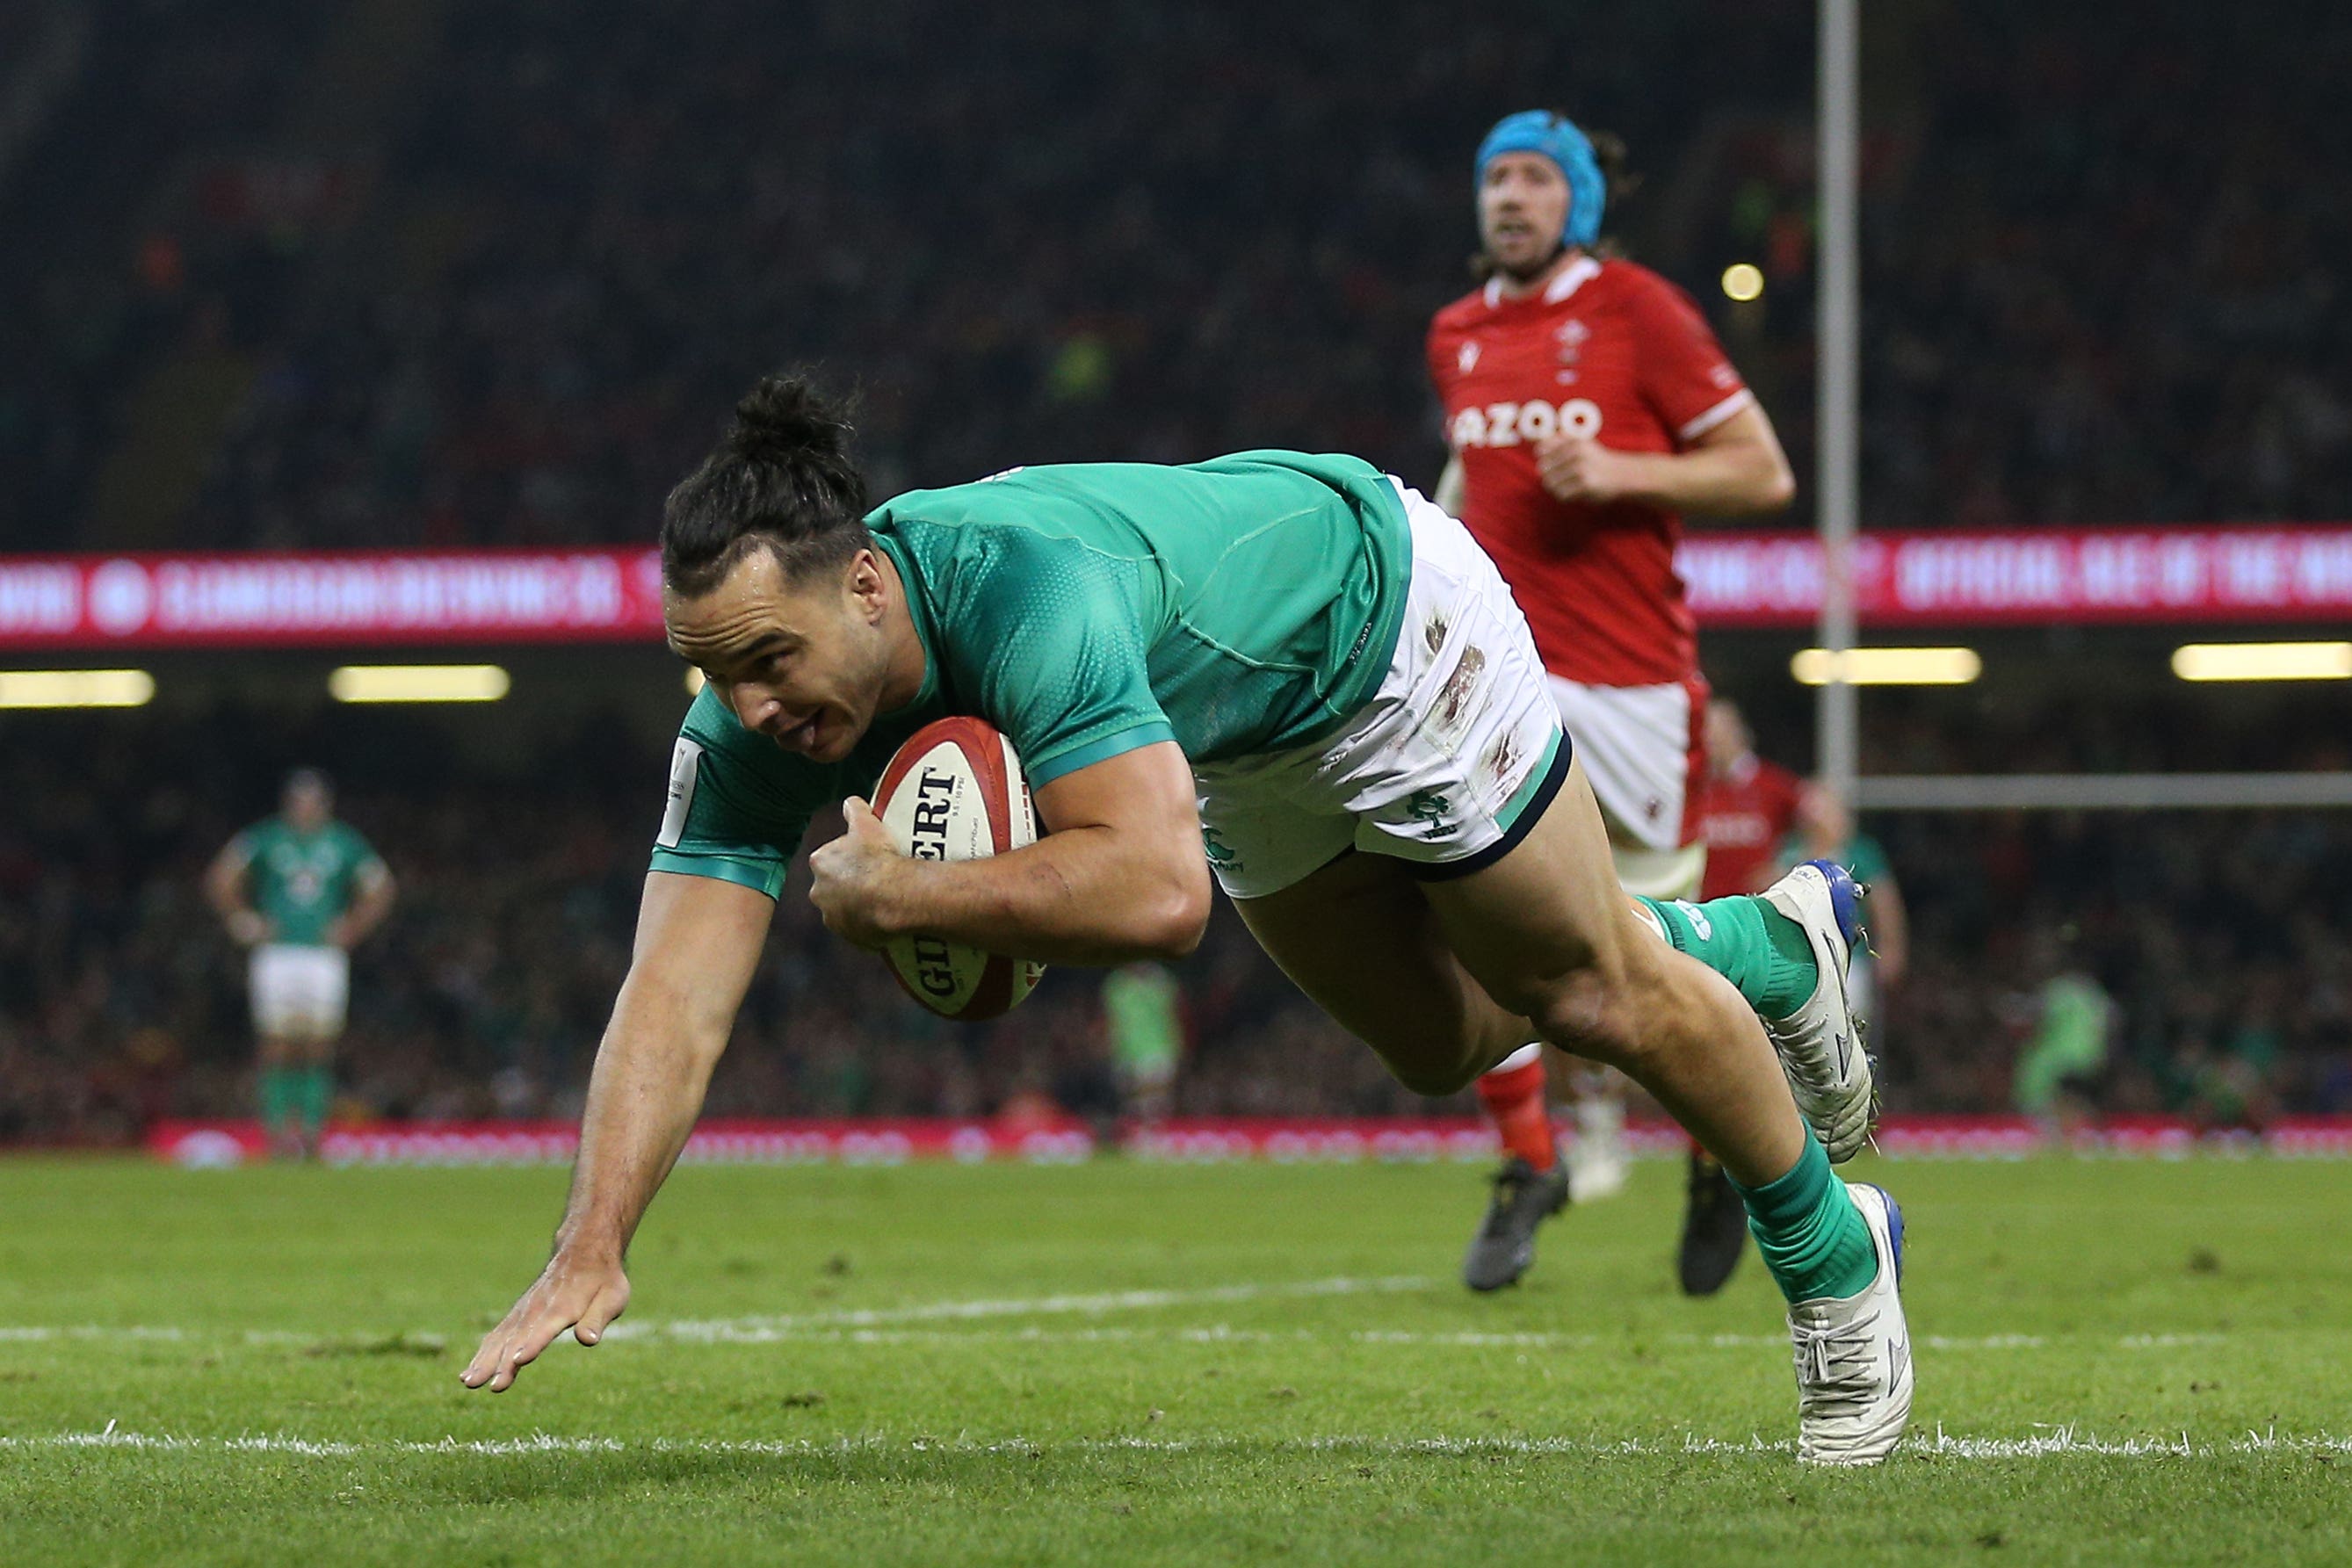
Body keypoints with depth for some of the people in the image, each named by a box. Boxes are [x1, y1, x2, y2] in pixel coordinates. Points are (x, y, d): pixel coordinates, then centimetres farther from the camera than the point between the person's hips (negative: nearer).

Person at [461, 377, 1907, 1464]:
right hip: (1249, 731, 7)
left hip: (1386, 612, -7)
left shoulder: (1025, 590, -48)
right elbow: (678, 1001, -32)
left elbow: (1156, 892, -57)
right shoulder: (752, 726, -28)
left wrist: (900, 892, -50)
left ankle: (1831, 1256, 34)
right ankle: (1771, 946, 50)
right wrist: (590, 1249, -43)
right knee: (1447, 1040, 24)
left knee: (1598, 993, 8)